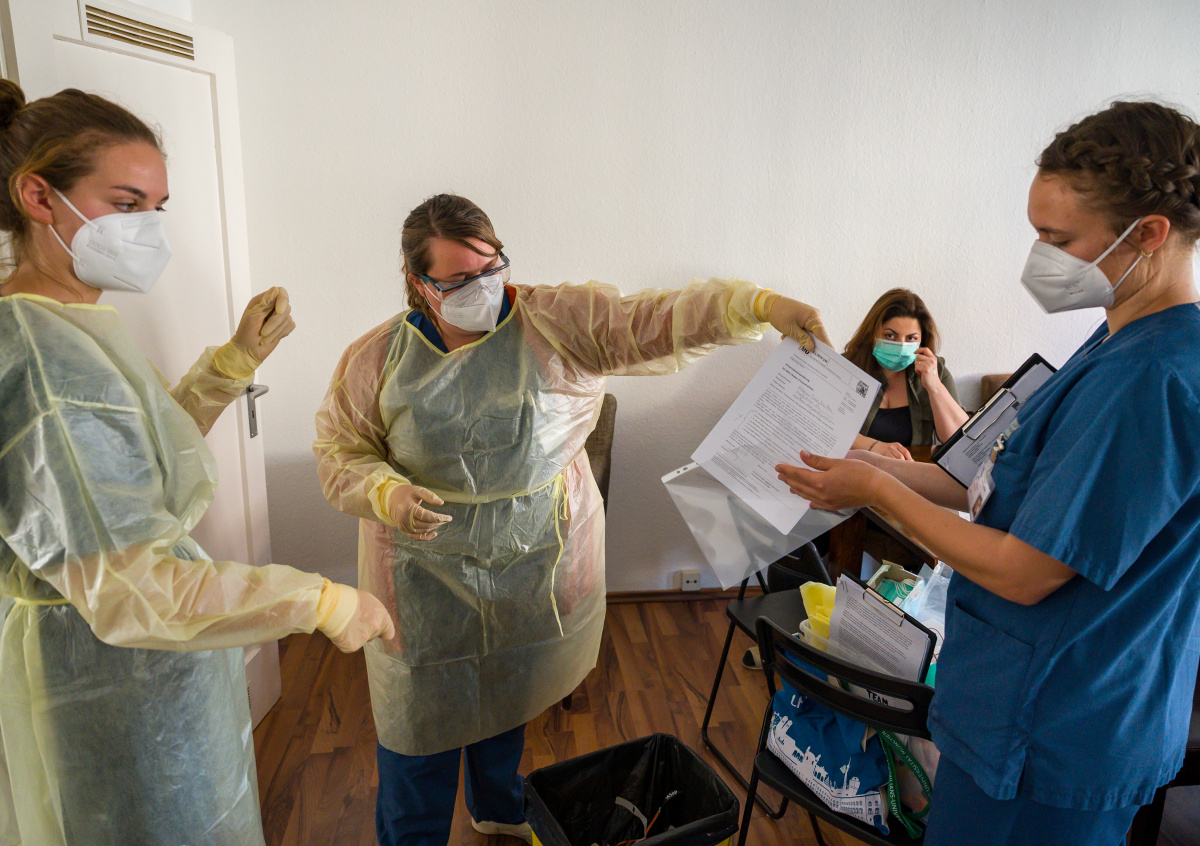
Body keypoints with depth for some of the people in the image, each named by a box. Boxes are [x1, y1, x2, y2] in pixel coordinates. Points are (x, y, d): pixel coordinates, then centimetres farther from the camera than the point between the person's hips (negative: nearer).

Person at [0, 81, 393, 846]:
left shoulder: (68, 323, 3)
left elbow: (144, 453, 11)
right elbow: (123, 591, -31)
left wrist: (240, 357, 4)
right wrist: (320, 602, -28)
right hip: (117, 682, -9)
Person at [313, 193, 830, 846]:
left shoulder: (561, 322, -11)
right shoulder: (378, 358, -8)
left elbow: (658, 321, -17)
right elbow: (339, 451, -2)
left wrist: (762, 305, -29)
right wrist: (387, 495, -23)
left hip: (535, 568, 2)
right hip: (428, 579, -1)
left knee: (510, 699, 24)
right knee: (423, 717, 11)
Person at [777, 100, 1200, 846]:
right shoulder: (1129, 345, 3)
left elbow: (1022, 573, -25)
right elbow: (1027, 489, 8)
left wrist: (878, 490, -15)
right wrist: (890, 471, 1)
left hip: (1049, 734, -9)